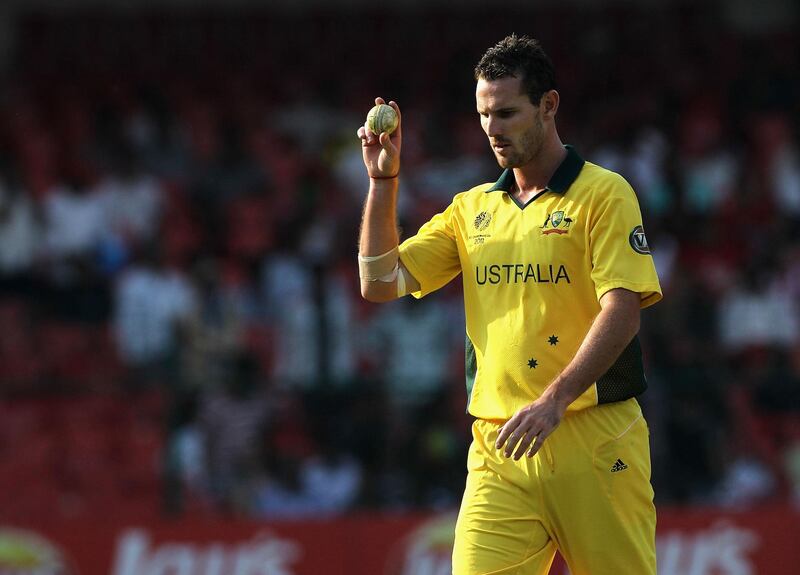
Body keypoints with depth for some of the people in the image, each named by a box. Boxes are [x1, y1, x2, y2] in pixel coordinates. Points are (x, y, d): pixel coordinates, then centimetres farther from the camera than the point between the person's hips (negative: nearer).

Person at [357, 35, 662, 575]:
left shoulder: (604, 194, -1)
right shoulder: (472, 208, 16)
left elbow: (622, 310, -12)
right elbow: (381, 283, 13)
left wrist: (554, 400, -23)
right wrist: (384, 180, 2)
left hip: (594, 445, -3)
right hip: (498, 449, 4)